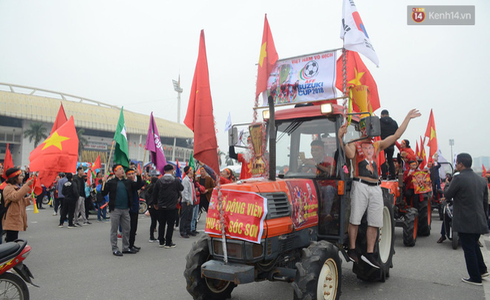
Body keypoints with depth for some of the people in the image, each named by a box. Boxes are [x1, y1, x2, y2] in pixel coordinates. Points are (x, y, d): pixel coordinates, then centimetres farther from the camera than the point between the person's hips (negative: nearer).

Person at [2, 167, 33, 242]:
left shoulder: (16, 187, 20)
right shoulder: (8, 188, -12)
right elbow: (15, 197, -34)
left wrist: (28, 199, 12)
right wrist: (26, 185, -35)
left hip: (16, 220, 10)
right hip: (11, 221, -10)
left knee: (14, 242, 14)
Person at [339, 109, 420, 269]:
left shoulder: (377, 145, 20)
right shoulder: (355, 144, 5)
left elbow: (397, 135, 18)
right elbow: (350, 154, -17)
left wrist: (408, 118, 20)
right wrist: (341, 138, -24)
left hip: (376, 187, 5)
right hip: (360, 185, -5)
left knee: (375, 222, 4)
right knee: (355, 219, -6)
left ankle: (369, 253, 12)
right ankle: (352, 250, 5)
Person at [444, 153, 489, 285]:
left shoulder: (458, 178, -17)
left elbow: (447, 195, -6)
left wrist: (447, 184, 13)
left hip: (465, 222, -7)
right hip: (479, 221, 7)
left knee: (469, 249, 4)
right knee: (474, 245, 25)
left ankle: (475, 278, 12)